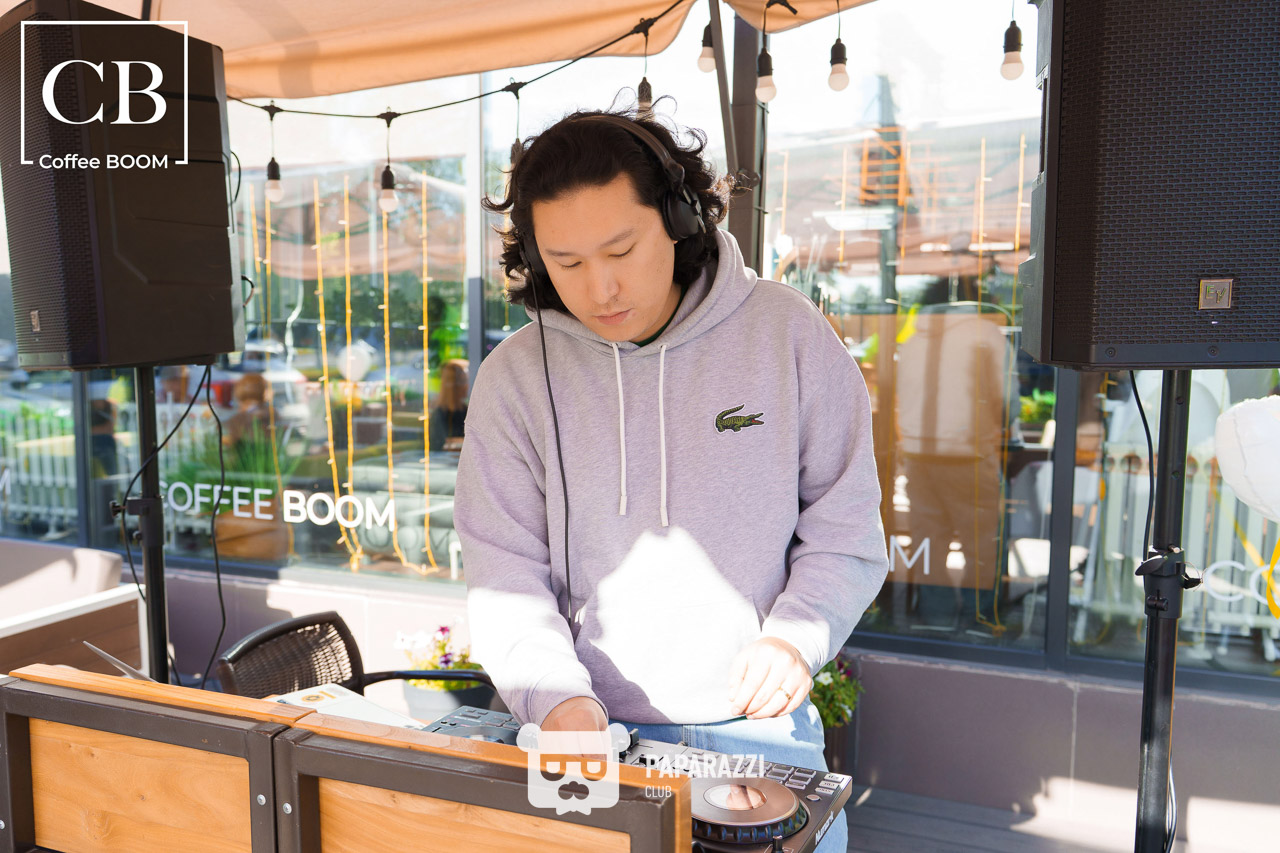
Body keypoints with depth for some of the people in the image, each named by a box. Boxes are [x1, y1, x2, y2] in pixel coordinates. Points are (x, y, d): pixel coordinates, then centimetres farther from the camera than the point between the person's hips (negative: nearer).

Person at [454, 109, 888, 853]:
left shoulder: (786, 332, -5)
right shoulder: (515, 378, -5)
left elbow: (844, 523, 1)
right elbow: (505, 575, -4)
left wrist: (800, 634, -13)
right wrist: (556, 694, -18)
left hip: (758, 726, 1)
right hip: (595, 734, 0)